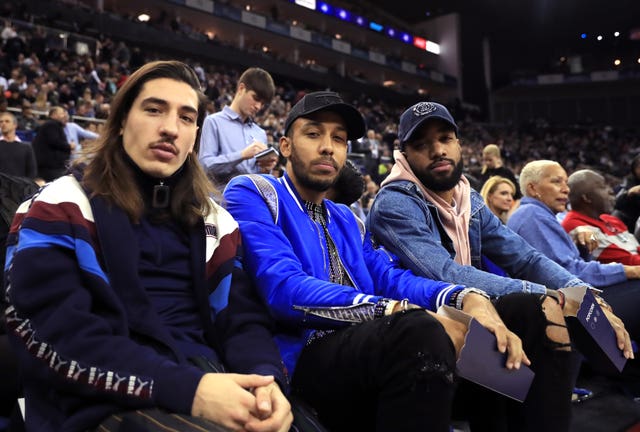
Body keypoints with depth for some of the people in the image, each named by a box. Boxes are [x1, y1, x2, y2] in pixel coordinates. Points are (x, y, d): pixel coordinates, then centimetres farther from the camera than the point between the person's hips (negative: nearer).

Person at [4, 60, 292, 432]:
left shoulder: (213, 220, 16)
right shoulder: (62, 208, 1)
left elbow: (242, 315, 8)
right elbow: (51, 332, -12)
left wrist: (265, 376, -16)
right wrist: (187, 389, -22)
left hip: (209, 382, 5)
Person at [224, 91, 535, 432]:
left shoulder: (346, 220, 25)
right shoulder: (251, 193, 1)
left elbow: (389, 277, 9)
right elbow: (285, 290, -15)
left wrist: (469, 298, -13)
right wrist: (404, 314, -24)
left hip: (366, 348, 7)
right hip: (301, 359, -7)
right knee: (418, 331, -33)